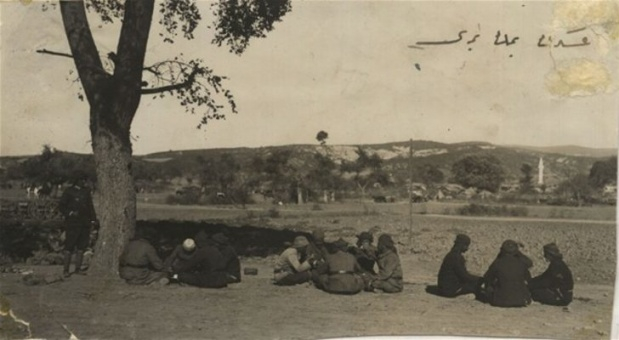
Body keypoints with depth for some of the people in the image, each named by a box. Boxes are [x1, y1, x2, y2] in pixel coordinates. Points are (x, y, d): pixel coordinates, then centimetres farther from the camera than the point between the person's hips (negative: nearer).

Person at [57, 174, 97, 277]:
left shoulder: (86, 191, 14)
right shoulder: (69, 191, -1)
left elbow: (90, 206, 18)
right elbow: (61, 206, -1)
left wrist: (93, 219, 9)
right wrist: (70, 213, -16)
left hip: (85, 223, 5)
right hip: (72, 223, -5)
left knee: (81, 247, 7)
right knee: (69, 247, -7)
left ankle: (78, 268, 15)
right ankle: (65, 270, -2)